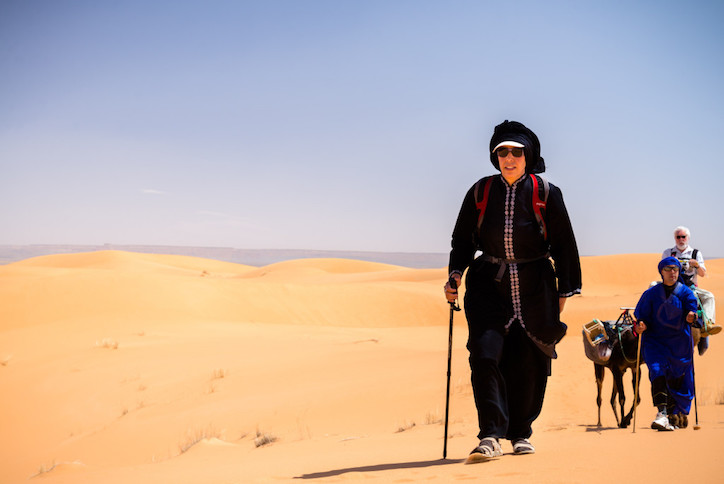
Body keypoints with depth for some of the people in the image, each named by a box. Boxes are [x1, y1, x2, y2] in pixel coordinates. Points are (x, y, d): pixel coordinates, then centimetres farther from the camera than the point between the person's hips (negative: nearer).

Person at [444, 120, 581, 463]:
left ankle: (521, 433, 21)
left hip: (534, 287, 0)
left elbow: (564, 244, 5)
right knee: (484, 354, -15)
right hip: (489, 284, 1)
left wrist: (564, 291, 4)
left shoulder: (546, 193, -1)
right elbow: (462, 239, 12)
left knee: (527, 363, 4)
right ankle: (491, 437, -13)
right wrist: (456, 274, -4)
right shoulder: (480, 192, 4)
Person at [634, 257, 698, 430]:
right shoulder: (651, 294, 2)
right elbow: (641, 315, 0)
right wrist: (640, 326, -21)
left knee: (678, 379, 8)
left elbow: (692, 308, -10)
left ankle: (677, 414, 32)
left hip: (680, 344, 1)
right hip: (655, 341, -1)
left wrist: (692, 316, -33)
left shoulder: (685, 293, 3)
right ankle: (662, 414, -34)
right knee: (657, 370, -24)